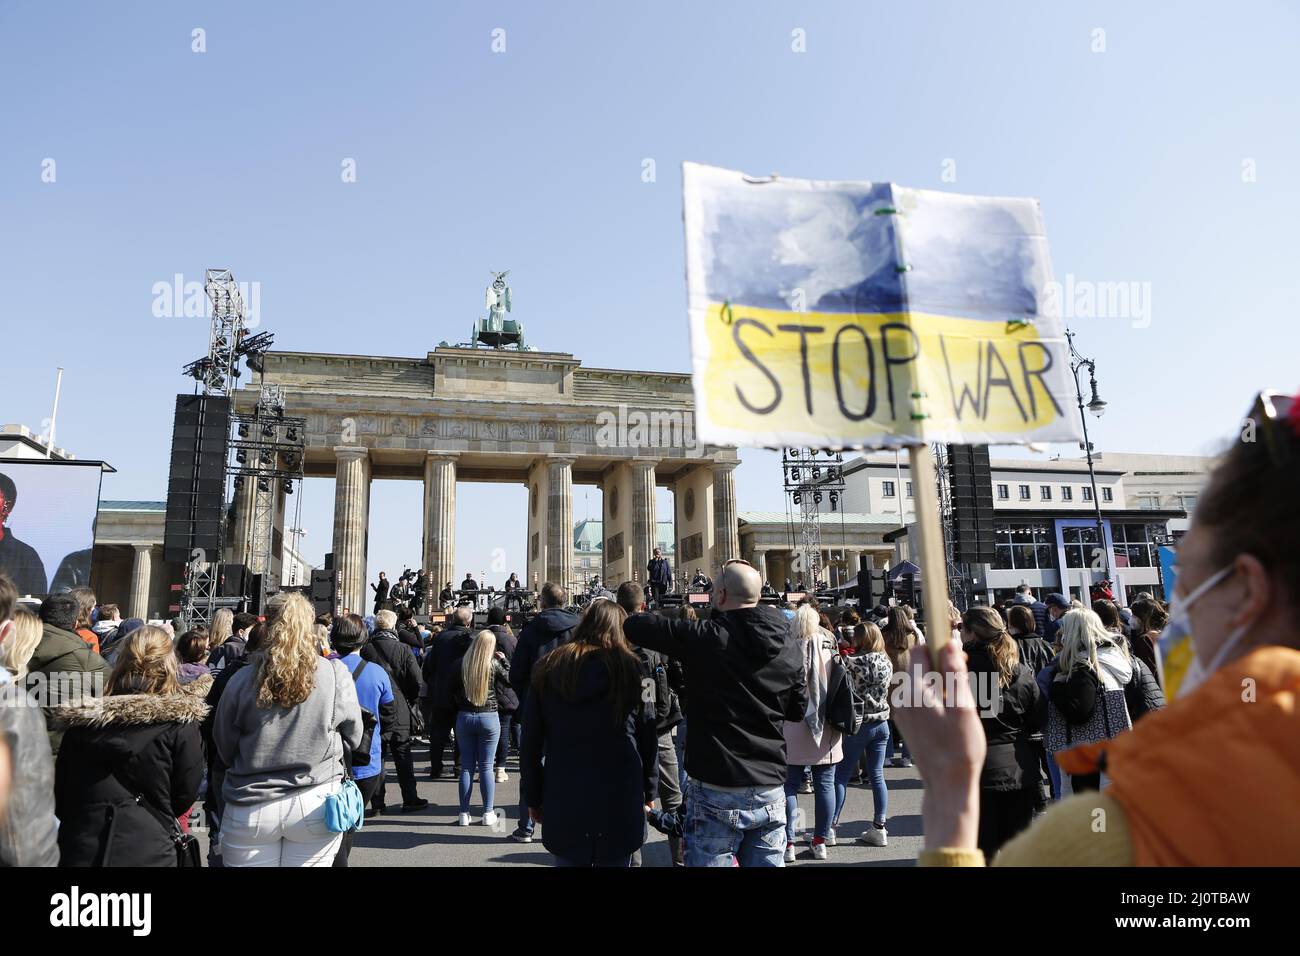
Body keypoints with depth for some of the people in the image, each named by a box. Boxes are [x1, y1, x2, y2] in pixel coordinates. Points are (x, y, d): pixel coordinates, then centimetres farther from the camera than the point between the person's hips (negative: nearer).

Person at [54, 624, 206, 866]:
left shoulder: (81, 719, -4)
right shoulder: (181, 722, -15)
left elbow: (59, 794, 6)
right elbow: (185, 797, -5)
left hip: (79, 850, 2)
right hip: (145, 852, -2)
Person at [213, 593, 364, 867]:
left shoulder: (242, 679, -8)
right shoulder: (336, 675, -10)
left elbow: (224, 747, 5)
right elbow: (352, 738, 2)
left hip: (250, 807, 1)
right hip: (315, 804, -1)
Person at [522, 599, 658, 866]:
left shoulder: (548, 667, 2)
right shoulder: (629, 667, -5)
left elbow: (530, 741, 5)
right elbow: (648, 736, 0)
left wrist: (533, 798, 14)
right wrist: (649, 792, 12)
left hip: (562, 800, 2)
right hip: (619, 800, -2)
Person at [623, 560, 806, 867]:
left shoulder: (705, 637, -14)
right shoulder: (790, 645, 1)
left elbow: (634, 626, -12)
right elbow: (799, 709, 13)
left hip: (718, 793, -5)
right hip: (771, 790, 5)